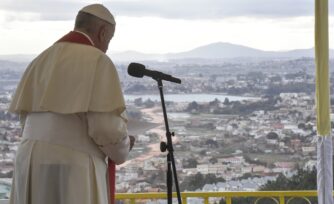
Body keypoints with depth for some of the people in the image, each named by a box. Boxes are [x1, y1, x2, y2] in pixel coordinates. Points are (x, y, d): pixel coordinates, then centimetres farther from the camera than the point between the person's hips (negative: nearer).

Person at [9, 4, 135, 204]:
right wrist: (121, 149, 7)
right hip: (74, 170, -7)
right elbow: (108, 126, -16)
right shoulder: (97, 61, -8)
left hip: (33, 167, 8)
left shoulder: (42, 61, 15)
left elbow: (27, 117, 17)